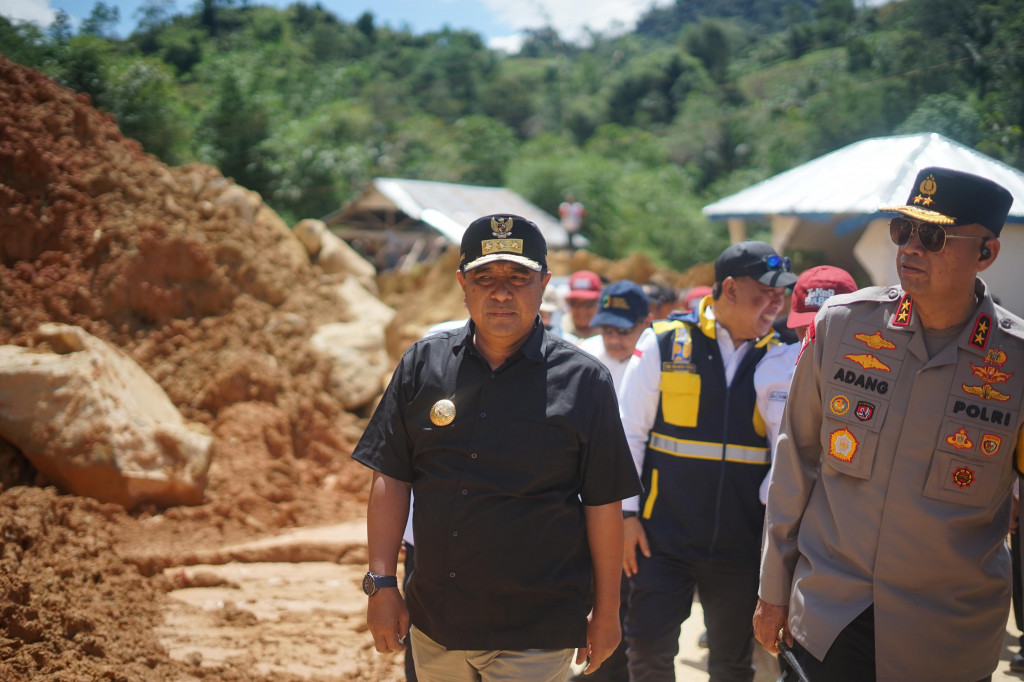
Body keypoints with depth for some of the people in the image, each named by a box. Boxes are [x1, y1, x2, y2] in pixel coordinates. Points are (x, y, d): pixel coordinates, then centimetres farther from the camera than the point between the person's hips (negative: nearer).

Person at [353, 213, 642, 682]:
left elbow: (603, 504, -2)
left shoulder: (583, 380, -4)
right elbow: (391, 479, 5)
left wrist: (606, 613, 0)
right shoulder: (423, 364, 4)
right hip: (433, 623, 3)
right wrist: (381, 584, 0)